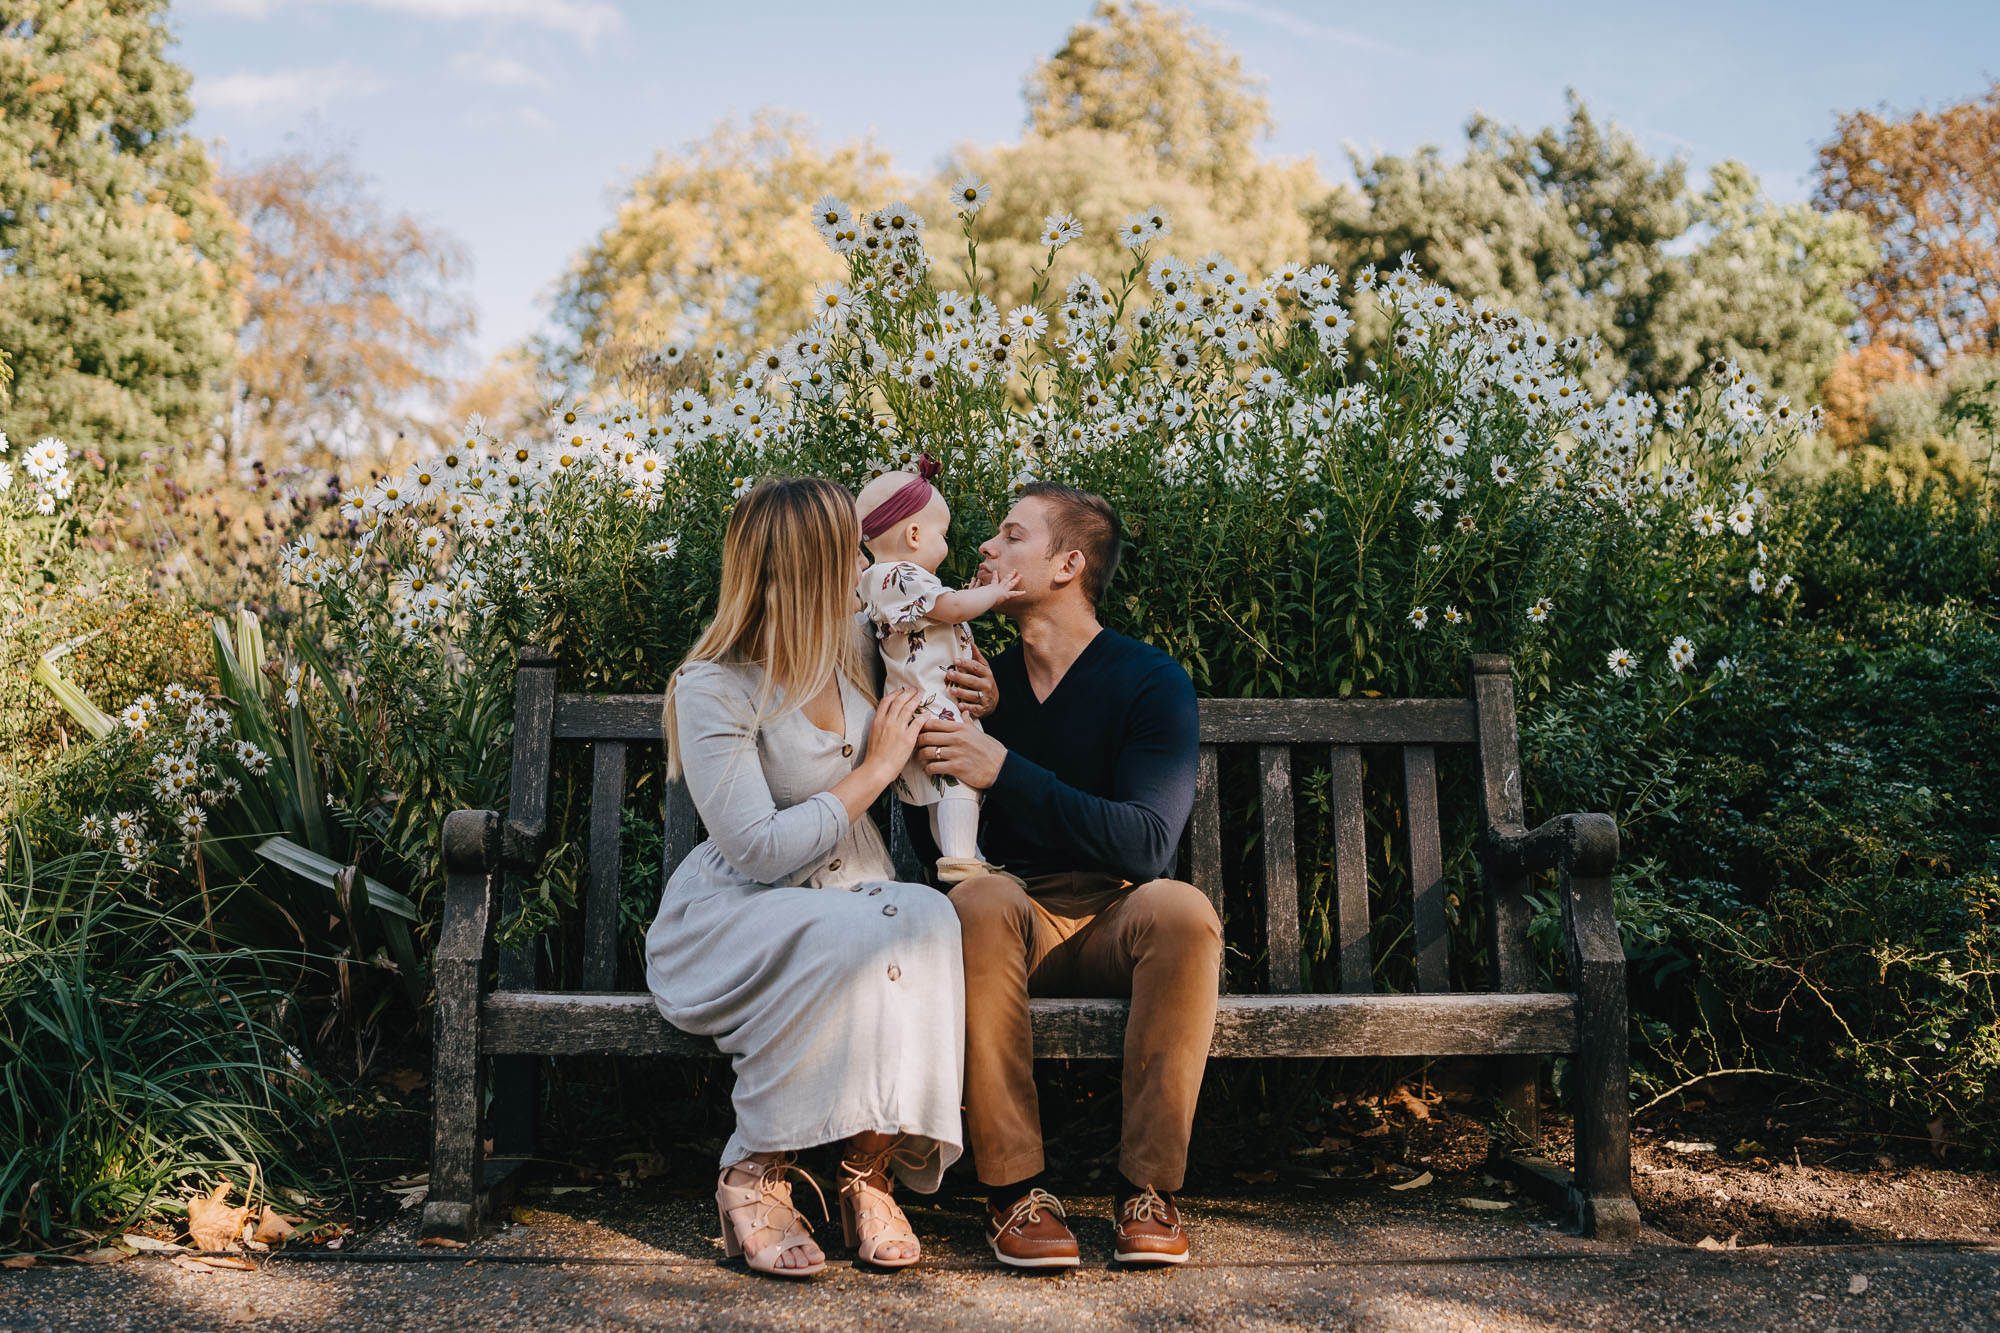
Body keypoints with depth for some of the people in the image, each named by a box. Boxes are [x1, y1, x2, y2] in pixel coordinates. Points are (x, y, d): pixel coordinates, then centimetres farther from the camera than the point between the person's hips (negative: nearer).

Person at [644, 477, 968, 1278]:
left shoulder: (854, 650, 8)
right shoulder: (712, 689, -13)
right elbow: (757, 850, -21)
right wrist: (874, 770, -13)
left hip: (854, 894, 5)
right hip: (732, 919, -5)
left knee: (930, 919, -30)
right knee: (848, 940, -38)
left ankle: (870, 1169, -22)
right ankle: (752, 1176, -21)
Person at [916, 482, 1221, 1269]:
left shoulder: (1152, 683, -3)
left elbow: (1147, 843, -17)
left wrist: (1005, 771, -24)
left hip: (1116, 925, -2)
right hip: (1017, 925, 2)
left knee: (1181, 909, -34)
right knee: (980, 900, -32)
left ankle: (1148, 1184, -23)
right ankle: (1014, 1187, -28)